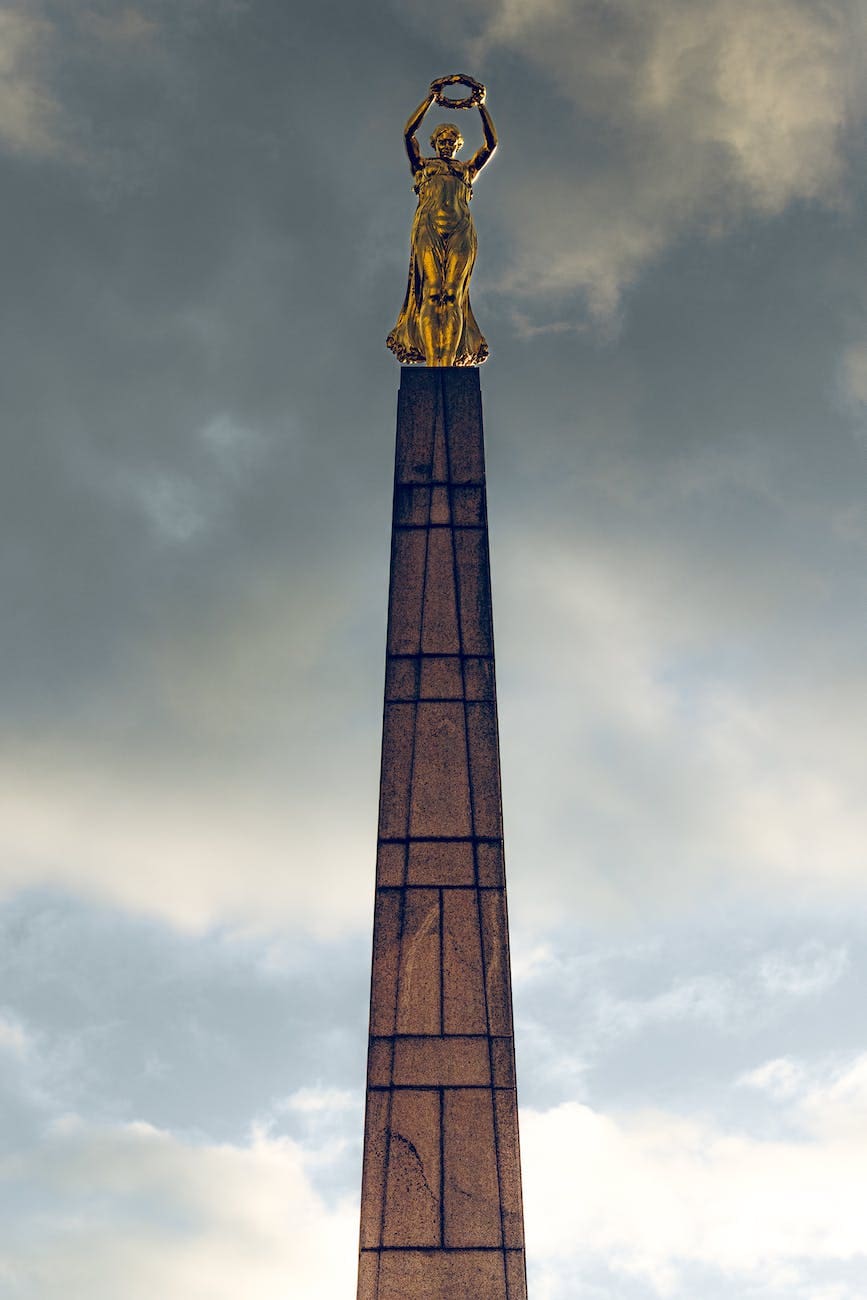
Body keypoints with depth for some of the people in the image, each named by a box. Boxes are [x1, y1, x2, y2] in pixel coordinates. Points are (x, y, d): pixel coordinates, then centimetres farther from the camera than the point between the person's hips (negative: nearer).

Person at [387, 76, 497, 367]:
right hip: (428, 227, -1)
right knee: (431, 292, -17)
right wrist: (430, 99, 13)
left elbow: (491, 142, 19)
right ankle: (431, 361, -28)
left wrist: (481, 107, 14)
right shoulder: (422, 165, 25)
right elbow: (408, 132, 14)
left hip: (460, 230, 1)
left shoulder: (468, 169, 29)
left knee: (453, 295, -14)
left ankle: (449, 362, -26)